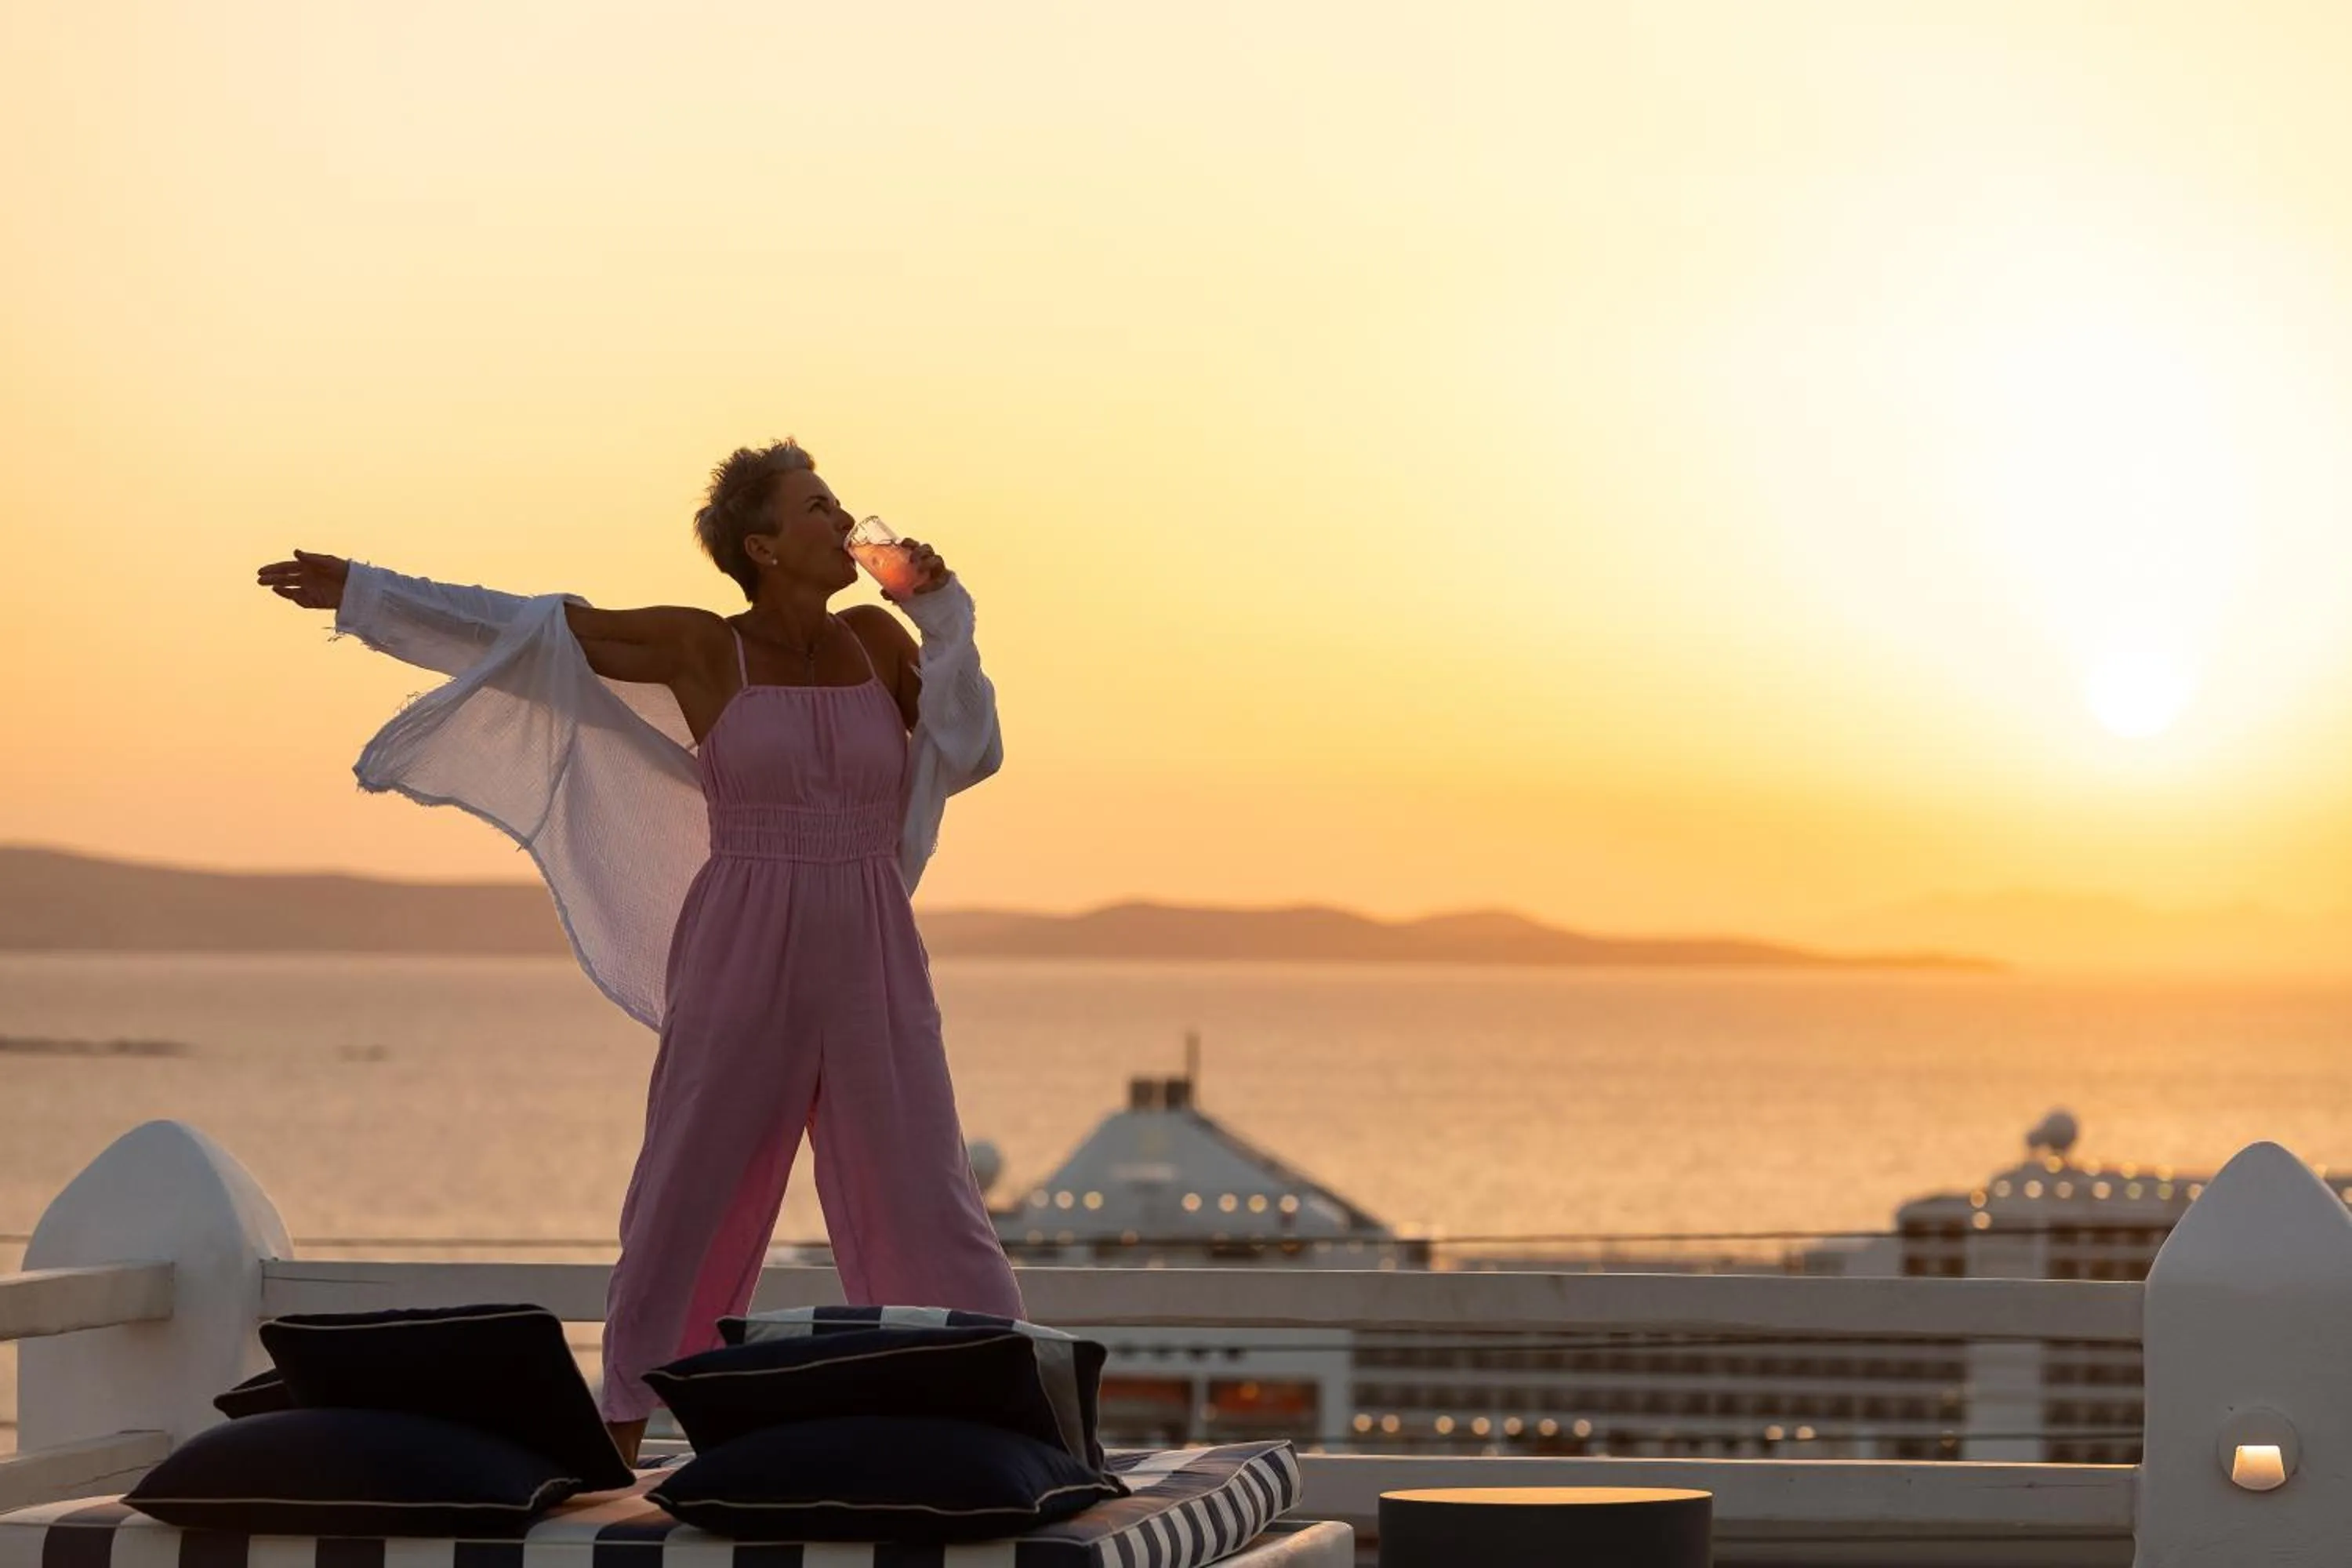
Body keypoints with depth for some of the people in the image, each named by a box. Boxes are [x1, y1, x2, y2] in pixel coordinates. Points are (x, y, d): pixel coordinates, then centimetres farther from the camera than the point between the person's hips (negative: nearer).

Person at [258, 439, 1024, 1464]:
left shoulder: (876, 639, 8)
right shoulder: (701, 648, -1)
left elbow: (968, 753, 2)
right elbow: (522, 630, 3)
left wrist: (945, 613, -3)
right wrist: (365, 595, 4)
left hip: (872, 972, 2)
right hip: (740, 967, -2)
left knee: (924, 1203, -1)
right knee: (687, 1195, 4)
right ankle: (622, 1420, 16)